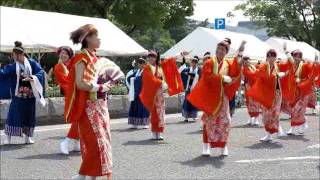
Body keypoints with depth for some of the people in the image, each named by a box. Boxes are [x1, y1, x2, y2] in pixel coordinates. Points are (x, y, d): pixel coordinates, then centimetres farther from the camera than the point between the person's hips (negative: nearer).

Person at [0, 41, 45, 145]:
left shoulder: (32, 63, -2)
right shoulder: (12, 67, -1)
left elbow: (41, 72, -12)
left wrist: (33, 78, -29)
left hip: (30, 96, 1)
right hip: (17, 96, -1)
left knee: (29, 116, 8)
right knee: (13, 115, -4)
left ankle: (28, 137, 22)